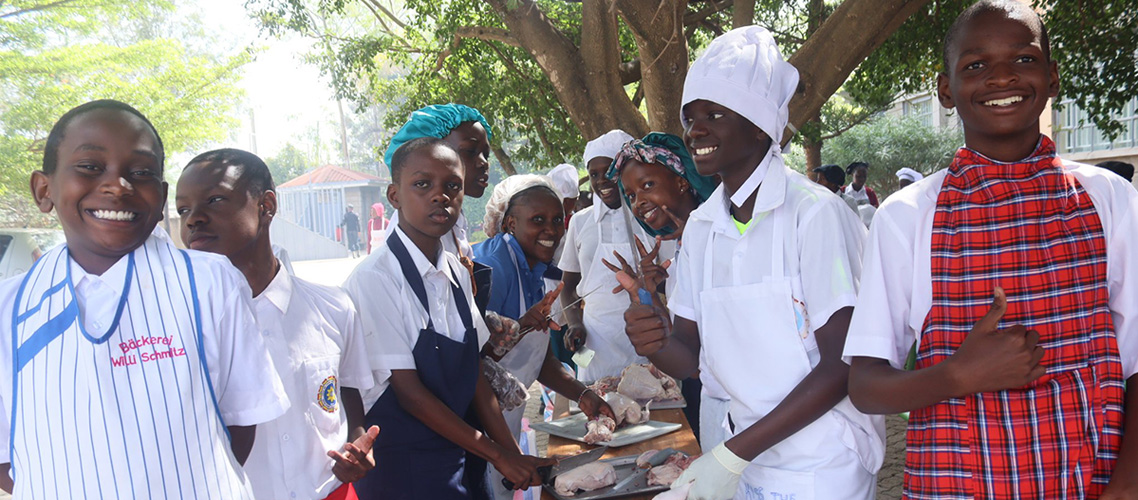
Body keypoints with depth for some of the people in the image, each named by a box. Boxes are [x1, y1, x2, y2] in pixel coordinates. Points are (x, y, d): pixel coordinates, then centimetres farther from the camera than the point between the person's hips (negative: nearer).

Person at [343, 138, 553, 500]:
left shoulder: (457, 273, 3)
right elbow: (409, 392, -16)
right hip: (401, 469, -6)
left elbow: (474, 373, 5)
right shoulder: (374, 279, -17)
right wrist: (498, 455, -12)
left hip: (458, 454, 6)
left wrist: (515, 455, -1)